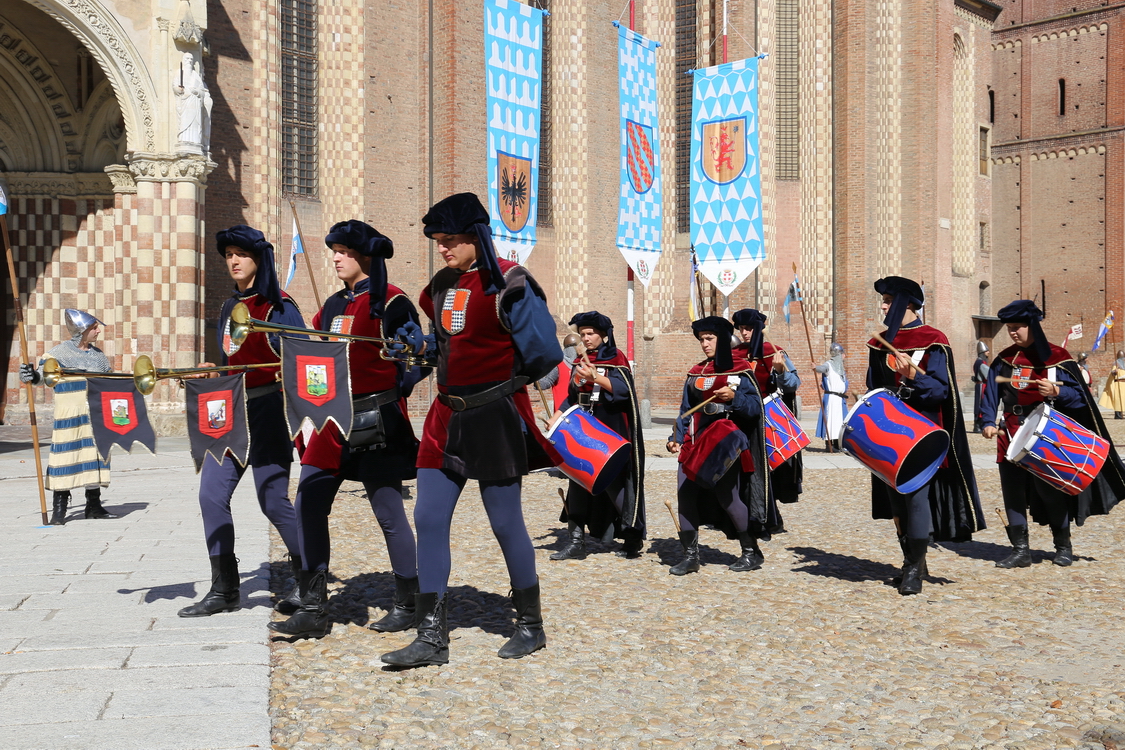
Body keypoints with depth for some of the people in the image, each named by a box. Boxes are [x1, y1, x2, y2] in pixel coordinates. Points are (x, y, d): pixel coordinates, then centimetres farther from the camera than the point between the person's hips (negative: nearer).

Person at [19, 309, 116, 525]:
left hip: (96, 417, 5)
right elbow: (42, 372, -16)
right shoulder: (59, 353, -4)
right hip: (69, 418, -5)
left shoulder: (98, 355, 13)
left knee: (95, 458, 8)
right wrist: (30, 375, -38)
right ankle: (59, 510, 0)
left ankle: (94, 505, 18)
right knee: (65, 459, -6)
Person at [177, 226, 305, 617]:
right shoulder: (229, 307, 16)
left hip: (267, 411, -7)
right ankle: (224, 590, 10)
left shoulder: (278, 306, -6)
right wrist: (210, 371, 11)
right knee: (212, 494, 1)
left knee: (272, 499, -6)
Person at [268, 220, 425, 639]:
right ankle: (313, 611, 10)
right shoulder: (333, 305, 15)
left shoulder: (389, 303, -7)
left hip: (376, 423, -8)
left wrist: (392, 394, -23)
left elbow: (418, 360, -11)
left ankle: (407, 606, 16)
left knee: (389, 513, 1)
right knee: (308, 506, 3)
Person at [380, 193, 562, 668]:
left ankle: (531, 625, 20)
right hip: (448, 414, 7)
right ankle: (432, 637, 5)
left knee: (505, 520, 2)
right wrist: (419, 345, 7)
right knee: (428, 518, 0)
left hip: (496, 415, -7)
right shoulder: (441, 286, 11)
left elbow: (542, 352, -10)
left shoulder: (507, 283, -11)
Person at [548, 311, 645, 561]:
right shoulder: (580, 362, 15)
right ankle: (576, 542, 4)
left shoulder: (616, 358, -3)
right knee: (579, 479, 1)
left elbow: (622, 388, -19)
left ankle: (633, 538, 9)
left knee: (614, 481, -5)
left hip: (611, 432, -6)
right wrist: (556, 417, 8)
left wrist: (595, 376, -31)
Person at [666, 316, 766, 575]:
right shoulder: (696, 373, 15)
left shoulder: (739, 371, 0)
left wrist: (734, 397, -23)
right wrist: (677, 437, 5)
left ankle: (752, 552, 9)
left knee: (727, 496, -9)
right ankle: (690, 555, 5)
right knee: (685, 493, -4)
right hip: (696, 441, 5)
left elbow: (755, 407, -7)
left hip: (725, 444, -5)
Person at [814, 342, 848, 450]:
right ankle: (828, 444, -7)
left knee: (839, 421, 8)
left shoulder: (841, 367, 20)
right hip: (830, 398, -8)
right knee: (830, 419, -9)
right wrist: (815, 368, -47)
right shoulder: (829, 365, -4)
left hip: (840, 399, 8)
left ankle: (837, 444, 16)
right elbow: (822, 368, -27)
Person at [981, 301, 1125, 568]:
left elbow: (1080, 395, -4)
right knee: (1013, 492, 0)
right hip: (1012, 437, 4)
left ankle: (1063, 546, 18)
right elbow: (991, 394, 8)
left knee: (1050, 491, 1)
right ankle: (1020, 550, 7)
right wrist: (990, 422, -6)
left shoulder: (1057, 358, -2)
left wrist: (1056, 392, -23)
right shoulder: (1004, 359, 9)